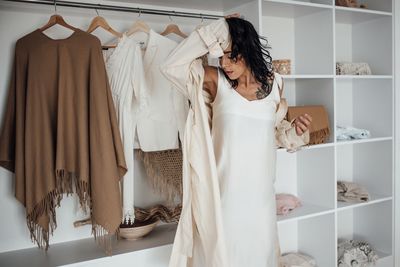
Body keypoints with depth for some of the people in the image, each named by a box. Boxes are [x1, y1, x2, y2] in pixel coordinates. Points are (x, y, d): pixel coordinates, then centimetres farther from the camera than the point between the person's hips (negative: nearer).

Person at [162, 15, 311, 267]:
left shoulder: (273, 83, 4)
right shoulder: (216, 81, -4)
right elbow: (172, 65, -13)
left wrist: (296, 131, -6)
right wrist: (214, 32, -12)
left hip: (261, 191, 3)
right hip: (225, 189, -2)